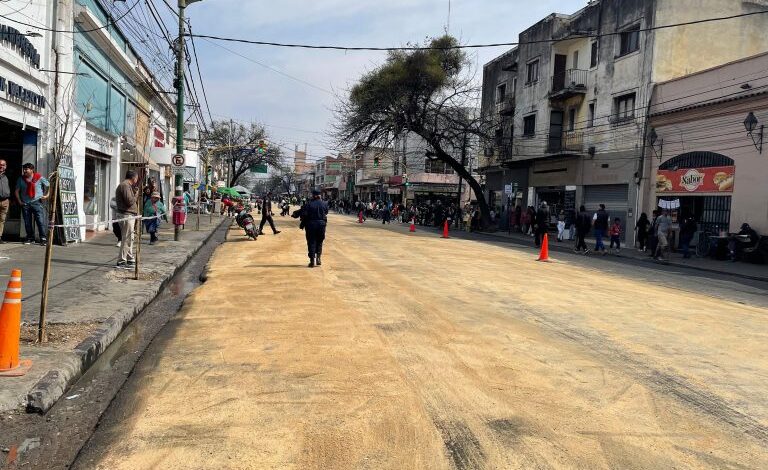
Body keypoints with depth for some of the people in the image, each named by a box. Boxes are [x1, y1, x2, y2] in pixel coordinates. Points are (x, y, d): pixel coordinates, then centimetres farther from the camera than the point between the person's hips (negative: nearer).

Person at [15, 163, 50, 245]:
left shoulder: (39, 177, -1)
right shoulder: (21, 179, 6)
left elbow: (48, 185, 11)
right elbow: (17, 191, 13)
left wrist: (47, 195, 3)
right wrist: (19, 201, 6)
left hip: (37, 202, -3)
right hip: (25, 204, 3)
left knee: (40, 221, -10)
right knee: (27, 223, 7)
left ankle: (43, 238, -9)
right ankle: (30, 238, 17)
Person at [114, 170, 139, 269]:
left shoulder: (127, 185, 19)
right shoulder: (125, 185, -13)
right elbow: (130, 201, -21)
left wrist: (135, 191, 13)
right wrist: (136, 195, -5)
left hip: (129, 216, 11)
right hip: (126, 216, -11)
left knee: (129, 239, 17)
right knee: (126, 239, -8)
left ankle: (130, 260, 25)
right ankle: (121, 262, -5)